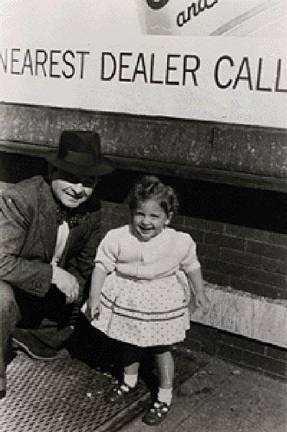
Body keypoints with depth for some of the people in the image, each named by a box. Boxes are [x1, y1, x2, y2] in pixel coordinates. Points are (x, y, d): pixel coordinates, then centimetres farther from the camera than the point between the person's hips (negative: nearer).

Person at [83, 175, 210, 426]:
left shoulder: (179, 242, -18)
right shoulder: (117, 238, -19)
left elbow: (191, 266, -1)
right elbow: (102, 265, -12)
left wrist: (200, 293, 8)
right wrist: (94, 296, -16)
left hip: (161, 303, -2)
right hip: (126, 301, 3)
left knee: (161, 349, 10)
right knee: (130, 343, 23)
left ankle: (165, 397, 29)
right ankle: (130, 380, 49)